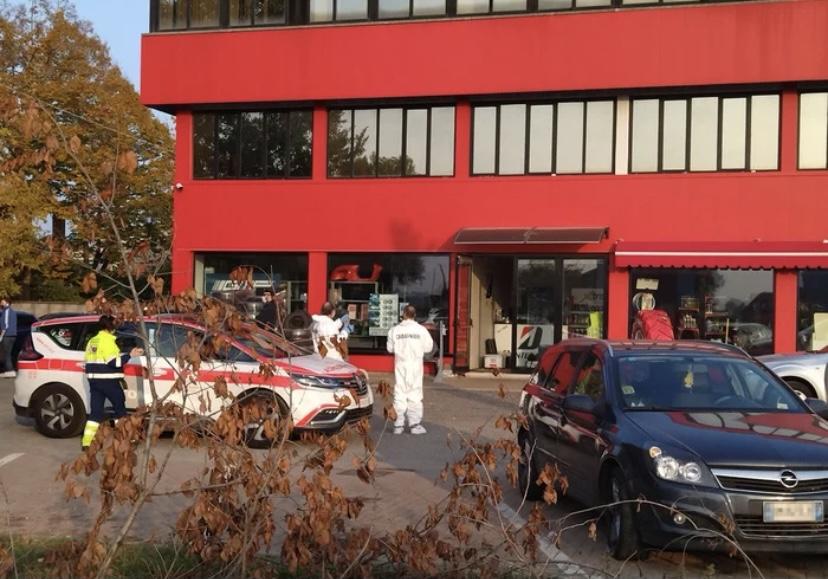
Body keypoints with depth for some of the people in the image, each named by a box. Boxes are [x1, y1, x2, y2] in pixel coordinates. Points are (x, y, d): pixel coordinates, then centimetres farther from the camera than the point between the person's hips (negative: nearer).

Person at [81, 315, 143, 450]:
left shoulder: (92, 341, 13)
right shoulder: (108, 340, -13)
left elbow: (86, 363, 16)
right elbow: (113, 362, -20)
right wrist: (130, 355, -20)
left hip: (94, 380, 8)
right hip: (108, 381, -8)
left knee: (95, 411, 8)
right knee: (120, 408, 7)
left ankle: (86, 442, 2)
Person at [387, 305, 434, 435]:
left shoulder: (395, 330, -5)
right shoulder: (421, 330, -7)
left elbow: (390, 348, -1)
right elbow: (428, 347, -1)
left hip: (400, 365, 1)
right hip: (415, 365, -1)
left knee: (400, 394, 7)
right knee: (415, 394, 5)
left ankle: (398, 425, 8)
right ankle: (415, 424, 5)